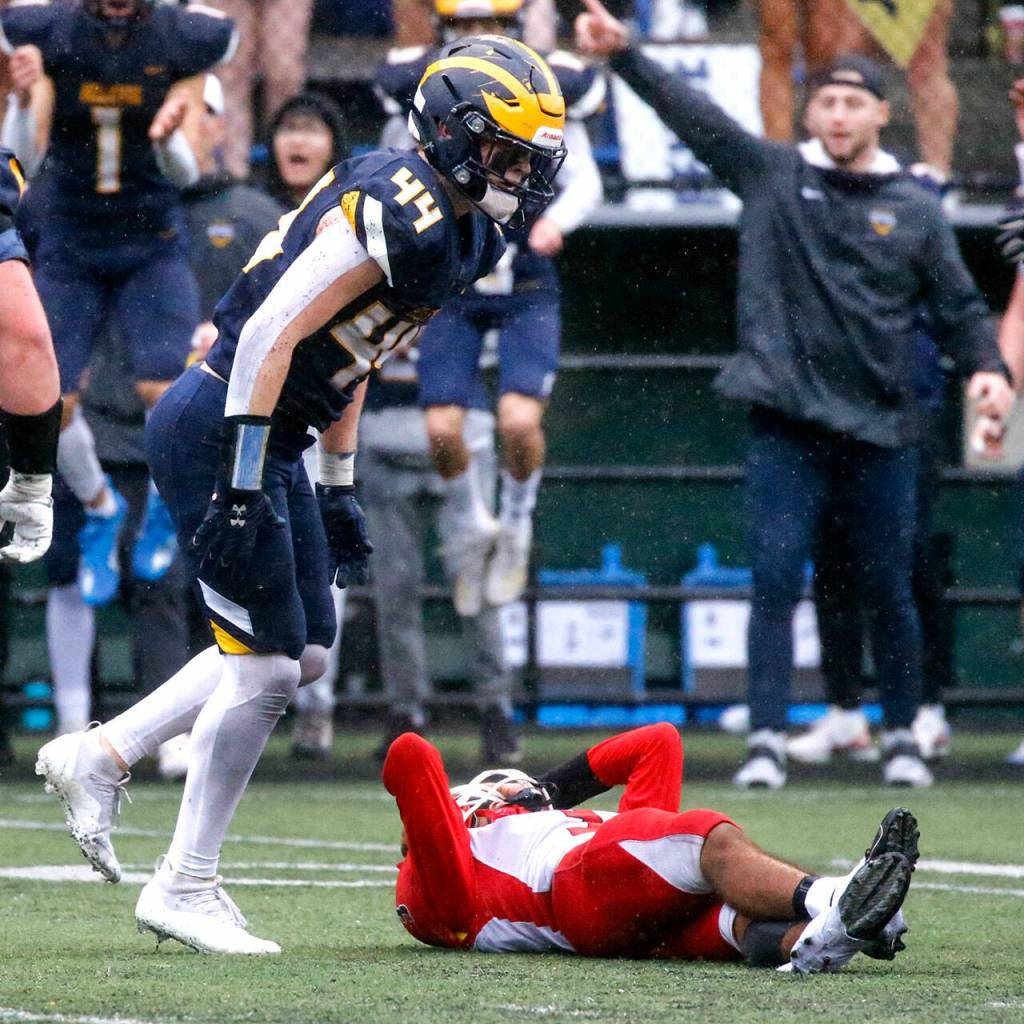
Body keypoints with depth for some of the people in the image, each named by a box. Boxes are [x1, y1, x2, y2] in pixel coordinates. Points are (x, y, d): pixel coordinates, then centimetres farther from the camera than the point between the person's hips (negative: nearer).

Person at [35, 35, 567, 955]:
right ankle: (184, 887, 4)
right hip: (217, 430, -10)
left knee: (302, 653, 14)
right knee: (267, 665, -6)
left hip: (268, 441, 10)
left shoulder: (459, 232, 10)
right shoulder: (396, 214, -21)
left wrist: (337, 490, 21)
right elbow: (271, 335, -26)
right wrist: (240, 489, -27)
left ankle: (100, 757, 20)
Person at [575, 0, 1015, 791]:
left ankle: (903, 737, 20)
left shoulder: (916, 211, 7)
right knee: (776, 580, -8)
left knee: (890, 591, 6)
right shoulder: (772, 176, 6)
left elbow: (961, 306, 10)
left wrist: (987, 368, -7)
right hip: (787, 422, -1)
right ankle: (768, 741, -7)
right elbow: (690, 113, 0)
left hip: (881, 429, 1)